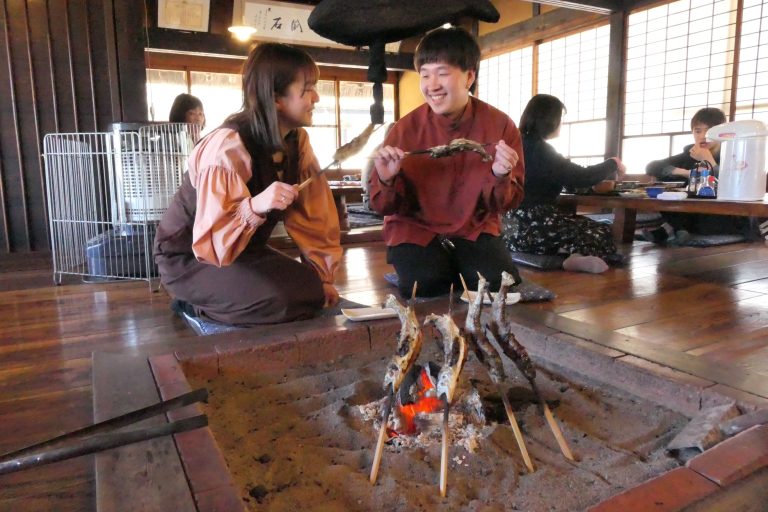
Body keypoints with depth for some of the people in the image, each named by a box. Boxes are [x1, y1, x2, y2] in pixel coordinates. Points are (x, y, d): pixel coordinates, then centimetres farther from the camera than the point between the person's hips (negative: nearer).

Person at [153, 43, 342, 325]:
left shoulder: (297, 140, -5)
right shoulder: (228, 147, -29)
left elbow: (312, 212, -3)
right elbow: (211, 242, -32)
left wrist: (322, 275, -5)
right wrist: (256, 206, -48)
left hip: (241, 249, 8)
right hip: (190, 256, -8)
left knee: (311, 291, -8)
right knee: (290, 298, -26)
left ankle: (210, 300, 8)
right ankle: (197, 305, -1)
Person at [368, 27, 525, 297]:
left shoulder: (501, 126, -9)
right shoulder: (405, 130, -10)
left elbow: (505, 204, -2)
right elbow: (386, 207, -4)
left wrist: (501, 177, -24)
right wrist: (387, 181, -26)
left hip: (475, 230, 2)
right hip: (416, 230, -1)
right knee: (425, 292, -26)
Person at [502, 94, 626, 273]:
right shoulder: (538, 148, -13)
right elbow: (579, 177, -14)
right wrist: (612, 164, 4)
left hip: (516, 224, 9)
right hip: (531, 227, -9)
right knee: (602, 232, -2)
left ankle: (574, 254, -9)